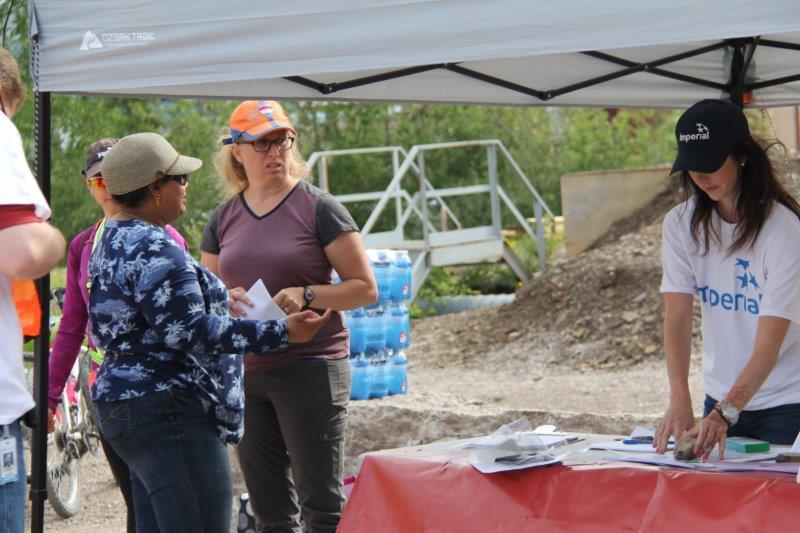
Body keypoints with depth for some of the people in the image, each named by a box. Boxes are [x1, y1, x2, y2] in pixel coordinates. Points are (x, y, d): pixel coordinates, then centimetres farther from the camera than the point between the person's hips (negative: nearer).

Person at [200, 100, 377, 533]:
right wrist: (225, 300, -6)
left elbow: (364, 288, -4)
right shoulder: (223, 218, 10)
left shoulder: (318, 209, -4)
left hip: (310, 366, -5)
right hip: (244, 371, 5)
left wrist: (306, 296, -20)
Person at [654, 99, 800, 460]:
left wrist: (725, 414, -36)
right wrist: (680, 401, -27)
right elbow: (677, 317, -12)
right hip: (720, 398, 4)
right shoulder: (681, 224, -4)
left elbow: (768, 347, -24)